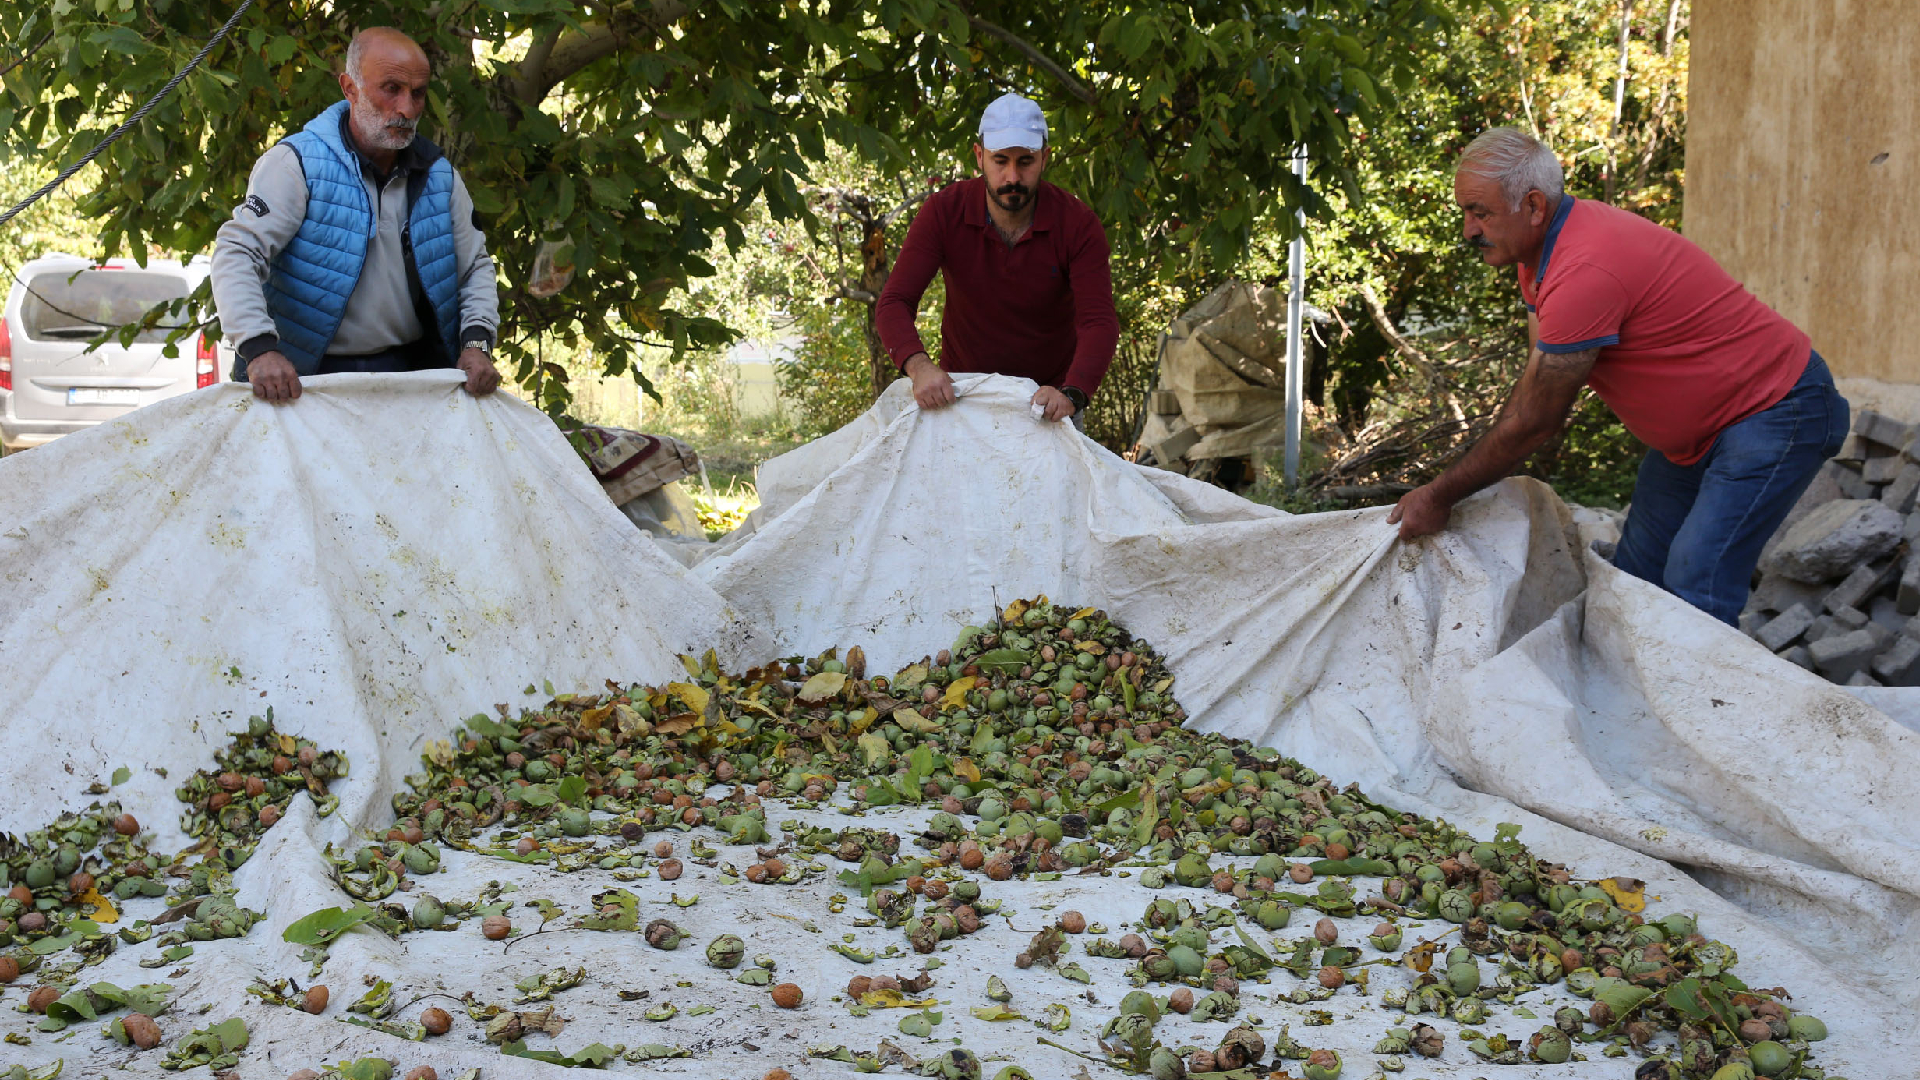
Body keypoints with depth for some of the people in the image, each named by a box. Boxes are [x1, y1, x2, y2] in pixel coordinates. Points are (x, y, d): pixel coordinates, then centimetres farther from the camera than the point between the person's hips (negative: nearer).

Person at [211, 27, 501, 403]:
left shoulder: (439, 176, 8)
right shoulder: (298, 164, -9)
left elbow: (475, 266, 18)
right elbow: (238, 252, -16)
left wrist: (477, 342, -1)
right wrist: (259, 348, -31)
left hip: (408, 372, 4)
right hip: (305, 379, -4)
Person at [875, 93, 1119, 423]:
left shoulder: (1078, 225, -16)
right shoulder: (944, 212, -14)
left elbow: (1100, 322, -24)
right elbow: (894, 303, -20)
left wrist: (1072, 394, -44)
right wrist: (919, 366, -41)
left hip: (1048, 393, 0)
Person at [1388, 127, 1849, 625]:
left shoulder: (1584, 272, -31)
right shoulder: (1540, 246, 2)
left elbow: (1533, 421, -24)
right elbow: (1533, 386, 7)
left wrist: (1440, 495, -14)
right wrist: (1455, 484, -1)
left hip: (1773, 413, -10)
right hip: (1697, 428, 10)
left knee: (1695, 590, -20)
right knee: (1635, 572, 9)